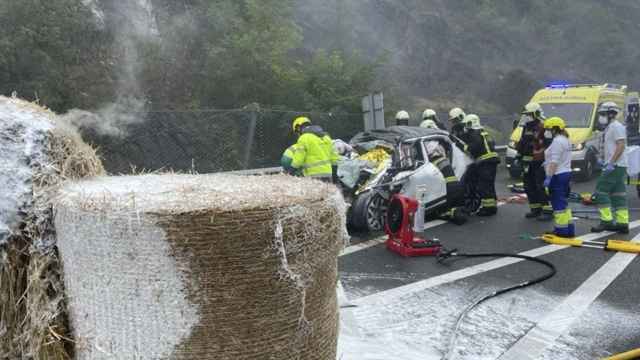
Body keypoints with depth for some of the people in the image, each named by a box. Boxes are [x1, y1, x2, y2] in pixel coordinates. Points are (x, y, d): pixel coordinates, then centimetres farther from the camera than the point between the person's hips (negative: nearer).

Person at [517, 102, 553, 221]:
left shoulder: (543, 127, -14)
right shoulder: (527, 128, 15)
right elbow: (521, 144, 25)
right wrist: (519, 157, 22)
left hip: (540, 163, -9)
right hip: (528, 163, 9)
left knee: (542, 187, -9)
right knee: (529, 187, 12)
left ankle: (548, 211, -4)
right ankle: (535, 209, 22)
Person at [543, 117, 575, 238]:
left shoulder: (557, 141, -16)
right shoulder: (565, 140, 17)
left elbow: (554, 162, -22)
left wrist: (548, 177, -23)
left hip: (558, 176, -11)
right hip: (566, 173, 11)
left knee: (558, 204, -6)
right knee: (563, 203, 15)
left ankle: (561, 230, -3)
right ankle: (569, 229, 20)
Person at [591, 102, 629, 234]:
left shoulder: (616, 126, -11)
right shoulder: (610, 127, 20)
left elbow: (621, 145, -21)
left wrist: (611, 163, -24)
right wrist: (603, 159, 19)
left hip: (615, 166, -10)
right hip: (617, 166, 10)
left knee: (601, 191, -9)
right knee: (618, 194, 8)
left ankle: (607, 221, -8)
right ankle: (623, 223, 9)